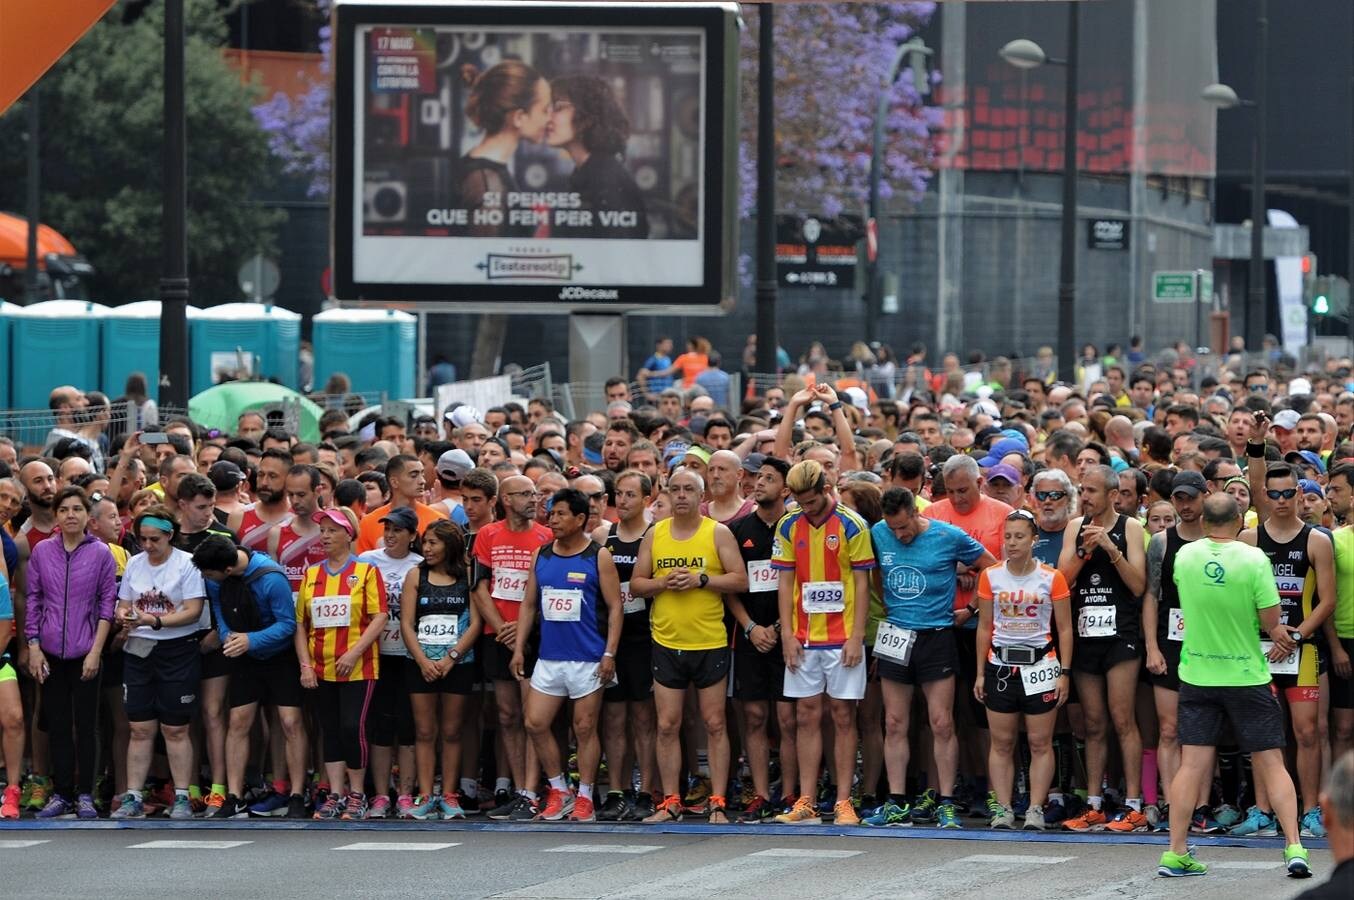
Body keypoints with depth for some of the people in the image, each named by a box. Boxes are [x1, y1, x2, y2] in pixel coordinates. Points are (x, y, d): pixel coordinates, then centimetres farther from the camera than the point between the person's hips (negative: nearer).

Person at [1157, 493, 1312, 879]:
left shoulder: (1185, 556, -2)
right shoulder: (1254, 559, -14)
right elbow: (1271, 622, -13)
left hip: (1197, 674, 2)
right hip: (1247, 674, -2)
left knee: (1192, 764, 4)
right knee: (1271, 763, 4)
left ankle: (1175, 853, 3)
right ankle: (1294, 848, -2)